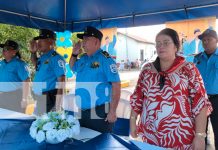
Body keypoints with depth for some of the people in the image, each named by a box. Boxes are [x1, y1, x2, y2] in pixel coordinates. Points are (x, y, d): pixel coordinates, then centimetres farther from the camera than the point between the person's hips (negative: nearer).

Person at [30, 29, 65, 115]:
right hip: (39, 97, 9)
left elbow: (61, 81, -19)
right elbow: (36, 65, 33)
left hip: (49, 97, -9)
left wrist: (58, 103, -23)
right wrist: (33, 52, 16)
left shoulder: (56, 58, -15)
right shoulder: (42, 57, 10)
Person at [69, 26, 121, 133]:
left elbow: (116, 86, -19)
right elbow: (73, 68, 29)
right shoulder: (83, 59, 8)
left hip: (99, 112, -7)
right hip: (82, 112, 7)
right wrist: (74, 54, 11)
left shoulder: (105, 59, -14)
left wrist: (112, 112, -22)